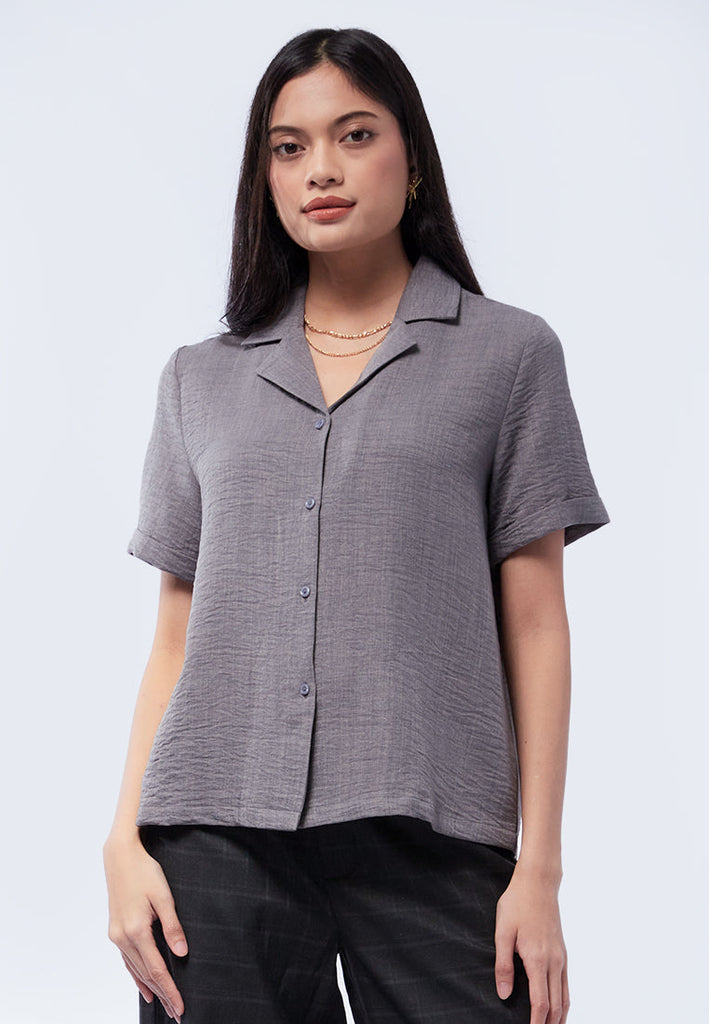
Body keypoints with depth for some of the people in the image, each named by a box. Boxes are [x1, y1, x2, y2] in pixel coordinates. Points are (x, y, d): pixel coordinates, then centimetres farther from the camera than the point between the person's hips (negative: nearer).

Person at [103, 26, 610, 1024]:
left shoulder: (508, 354, 7)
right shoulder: (201, 379, 15)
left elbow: (535, 626, 3)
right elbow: (176, 636, 13)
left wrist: (539, 867, -3)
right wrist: (126, 843, 3)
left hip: (428, 839, -2)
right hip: (218, 840, 2)